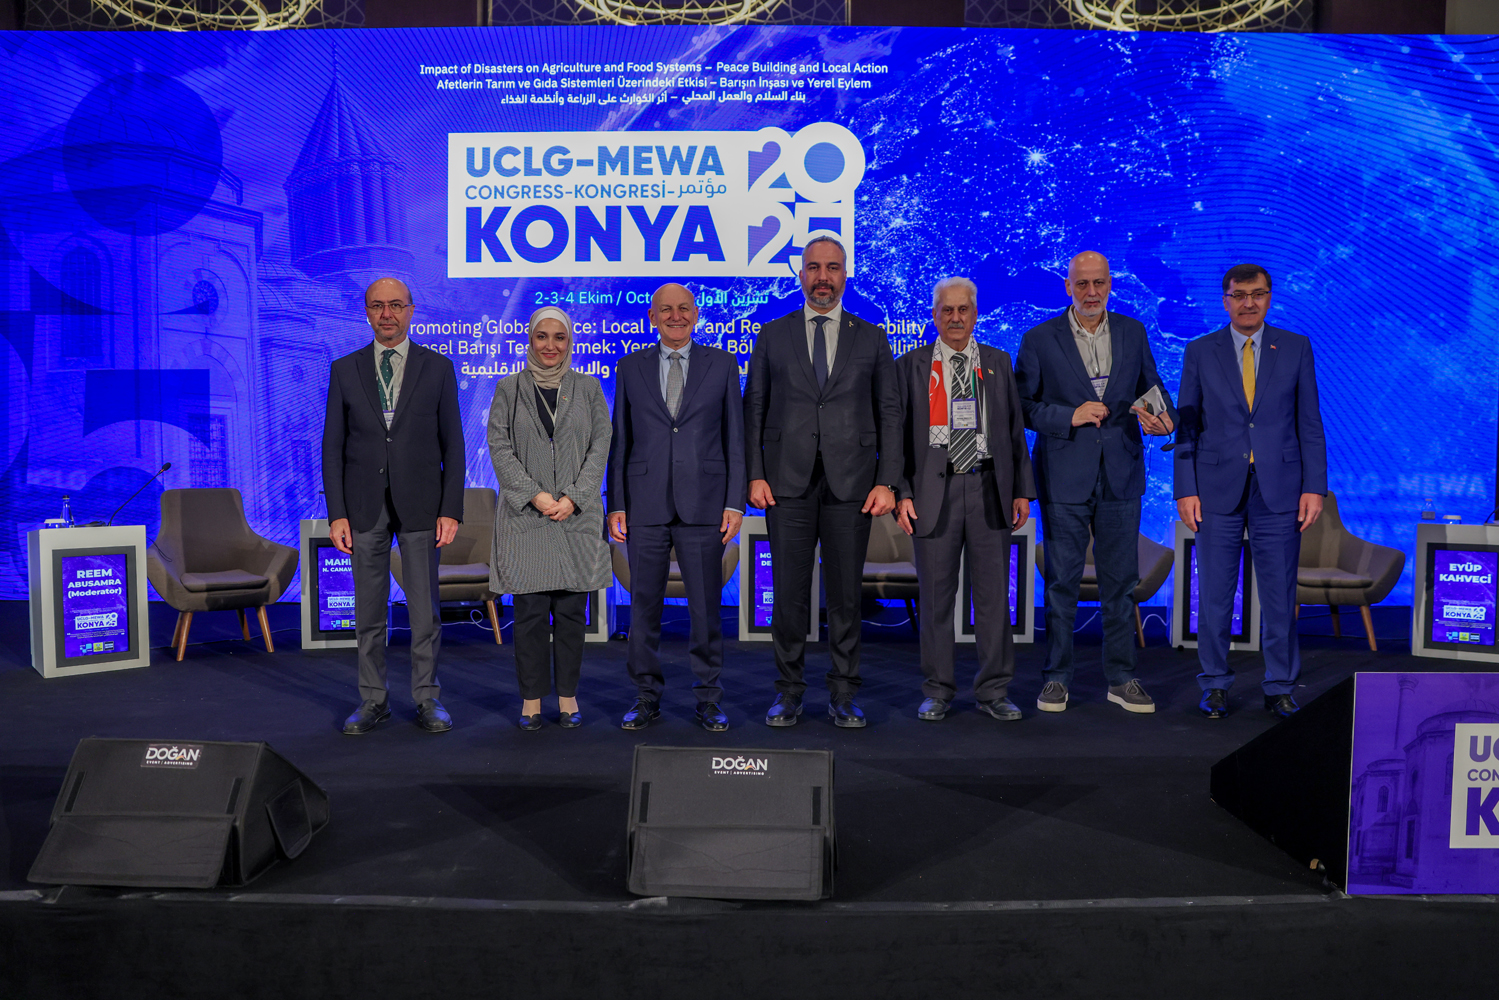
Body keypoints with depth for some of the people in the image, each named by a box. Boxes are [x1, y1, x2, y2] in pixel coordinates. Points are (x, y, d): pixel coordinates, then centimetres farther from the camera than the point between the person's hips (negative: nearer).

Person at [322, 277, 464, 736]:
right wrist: (336, 513, -2)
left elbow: (452, 443, 2)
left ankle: (426, 699, 15)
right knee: (368, 609, 7)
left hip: (420, 505, -1)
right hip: (364, 507, 1)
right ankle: (373, 700, 19)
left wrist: (451, 509, -5)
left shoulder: (438, 367, 3)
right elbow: (333, 446, 5)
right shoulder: (344, 370, 6)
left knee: (424, 608, 3)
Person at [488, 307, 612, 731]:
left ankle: (568, 696, 14)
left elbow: (600, 447, 4)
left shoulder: (588, 388, 9)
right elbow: (499, 448, 0)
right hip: (525, 516, -1)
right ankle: (532, 698, 11)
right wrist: (535, 495, -11)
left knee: (571, 610, 3)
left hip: (578, 515, 1)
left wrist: (573, 497, -8)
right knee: (530, 611, 0)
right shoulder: (509, 389, 7)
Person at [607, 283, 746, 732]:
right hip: (646, 505, 1)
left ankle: (708, 698, 16)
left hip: (703, 505, -1)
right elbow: (619, 441, 10)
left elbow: (735, 437, 5)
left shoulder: (721, 364, 7)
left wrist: (735, 502, -2)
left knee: (706, 605, 3)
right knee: (644, 604, 6)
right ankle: (647, 695, 19)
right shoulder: (631, 367, 10)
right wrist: (616, 504, 3)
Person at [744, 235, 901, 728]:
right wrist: (755, 474, -3)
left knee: (846, 592, 4)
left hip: (851, 483, 0)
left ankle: (843, 694, 16)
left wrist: (887, 482, -2)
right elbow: (754, 408, 7)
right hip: (788, 482, 0)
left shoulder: (871, 337, 10)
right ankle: (789, 691, 16)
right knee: (788, 592, 3)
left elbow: (889, 413, 7)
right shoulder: (773, 334, 10)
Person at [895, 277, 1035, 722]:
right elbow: (898, 433, 4)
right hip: (934, 489, -1)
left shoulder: (999, 363, 12)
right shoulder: (912, 365, 6)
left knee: (993, 593, 4)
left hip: (988, 488, 2)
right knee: (935, 595, 4)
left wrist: (1022, 490, 6)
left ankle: (994, 691, 16)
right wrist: (901, 492, -6)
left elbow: (1015, 429, 12)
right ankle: (937, 691, 16)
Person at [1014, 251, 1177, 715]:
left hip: (1120, 475, 3)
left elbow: (1150, 385, 14)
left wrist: (1160, 417, -7)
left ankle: (1121, 678, 19)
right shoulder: (1039, 339, -2)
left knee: (1120, 581, 8)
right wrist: (1069, 416, -16)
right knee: (1061, 581, 4)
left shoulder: (1133, 332, 8)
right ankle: (1057, 677, 16)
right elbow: (1022, 406, -2)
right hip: (1064, 478, -2)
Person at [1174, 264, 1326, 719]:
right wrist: (1186, 490, -3)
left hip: (1279, 490, 0)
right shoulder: (1200, 352, 5)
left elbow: (1310, 424, 5)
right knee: (1214, 594, 4)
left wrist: (1314, 488, -2)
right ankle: (1215, 685, 16)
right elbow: (1186, 426, 4)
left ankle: (1279, 687, 17)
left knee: (1280, 595, 4)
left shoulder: (1296, 348, 6)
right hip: (1218, 490, 0)